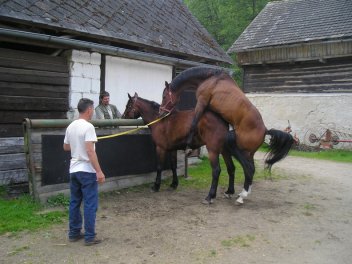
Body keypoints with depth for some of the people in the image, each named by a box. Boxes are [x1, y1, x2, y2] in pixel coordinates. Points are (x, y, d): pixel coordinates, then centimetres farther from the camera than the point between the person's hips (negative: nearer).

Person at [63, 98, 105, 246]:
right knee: (90, 204, -1)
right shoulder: (88, 127, -17)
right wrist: (99, 171, -23)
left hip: (74, 170, 8)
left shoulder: (71, 126, 8)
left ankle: (74, 233, 23)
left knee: (74, 202, 15)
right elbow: (90, 151, -24)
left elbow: (66, 147, 19)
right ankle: (89, 237, 4)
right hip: (87, 171, -8)